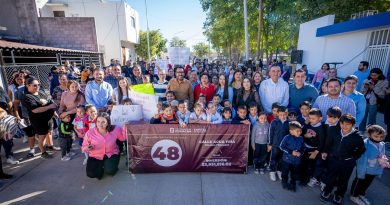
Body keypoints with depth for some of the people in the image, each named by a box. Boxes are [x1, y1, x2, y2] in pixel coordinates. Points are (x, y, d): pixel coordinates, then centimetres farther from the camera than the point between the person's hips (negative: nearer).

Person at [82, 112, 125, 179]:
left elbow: (123, 138, 0)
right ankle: (101, 167, 17)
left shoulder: (115, 130, -17)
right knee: (91, 174, -17)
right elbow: (84, 147, -2)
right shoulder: (90, 133, -15)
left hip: (111, 154, -1)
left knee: (110, 171, -25)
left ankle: (108, 166, 13)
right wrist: (87, 148, -27)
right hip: (95, 156, 1)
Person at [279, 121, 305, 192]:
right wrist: (291, 152, -19)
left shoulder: (301, 138, -5)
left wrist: (300, 152, -14)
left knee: (295, 174, 17)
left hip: (297, 160, 3)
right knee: (285, 173, 13)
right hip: (287, 159, -3)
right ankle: (284, 182, 37)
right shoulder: (287, 137, -17)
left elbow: (303, 148, 7)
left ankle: (293, 184, 39)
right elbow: (281, 147, -13)